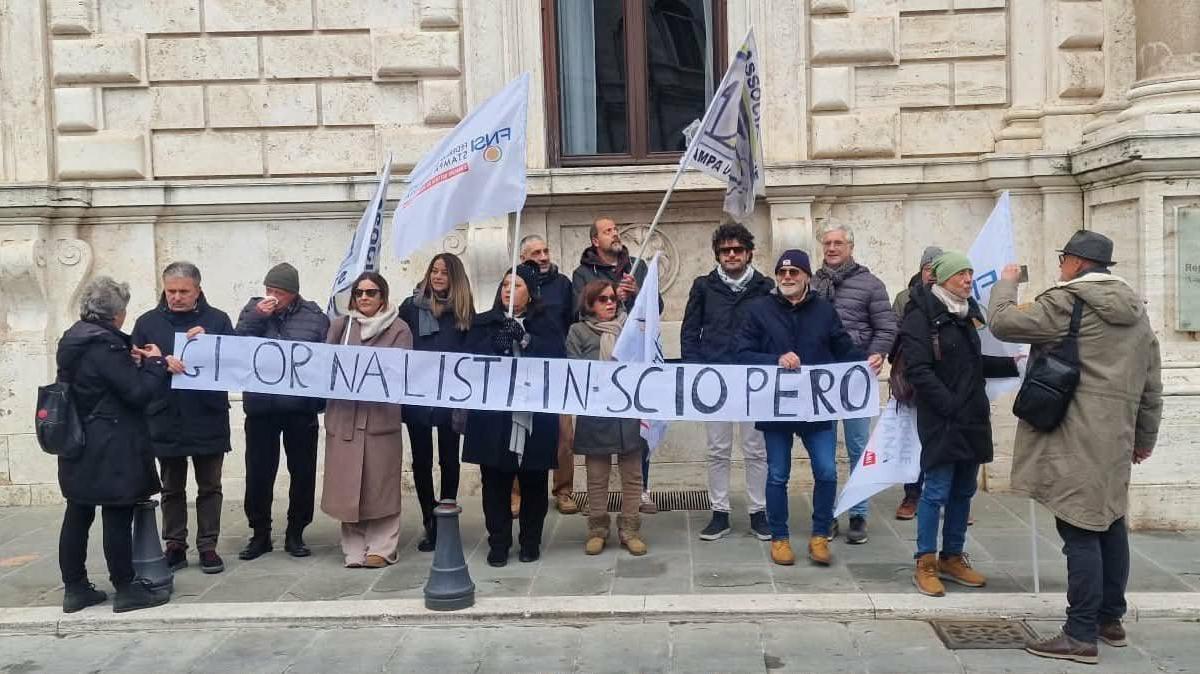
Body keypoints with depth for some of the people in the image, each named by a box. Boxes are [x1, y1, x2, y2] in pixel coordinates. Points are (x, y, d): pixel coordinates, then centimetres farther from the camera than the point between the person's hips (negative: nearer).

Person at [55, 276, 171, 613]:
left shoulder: (73, 340, 9)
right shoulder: (105, 344, -19)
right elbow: (138, 392, -18)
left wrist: (129, 363, 9)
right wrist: (155, 363, -5)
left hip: (78, 445, 9)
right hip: (110, 449, -9)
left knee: (78, 514, 12)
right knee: (118, 516, -1)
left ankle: (75, 588, 20)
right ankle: (126, 589, 7)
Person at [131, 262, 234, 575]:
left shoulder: (217, 320, 1)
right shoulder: (148, 322, 4)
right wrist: (161, 363, -21)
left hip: (208, 420, -1)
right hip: (165, 420, 1)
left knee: (209, 487, 8)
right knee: (172, 488, 12)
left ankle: (208, 546, 18)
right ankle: (175, 546, 22)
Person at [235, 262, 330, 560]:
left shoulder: (315, 317, 0)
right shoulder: (253, 310, 5)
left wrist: (322, 399, -8)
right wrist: (256, 318, -14)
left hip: (301, 409, -1)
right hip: (260, 408, 1)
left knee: (303, 473, 8)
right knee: (258, 474, 7)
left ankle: (295, 533, 23)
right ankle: (260, 534, 22)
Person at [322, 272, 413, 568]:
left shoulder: (399, 329, 4)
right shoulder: (341, 325, 14)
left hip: (381, 415, -3)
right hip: (343, 414, 3)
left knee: (380, 484, 0)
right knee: (346, 485, 4)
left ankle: (381, 549, 8)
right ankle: (354, 550, 12)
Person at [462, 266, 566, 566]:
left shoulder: (547, 324, 8)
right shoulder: (483, 323, 12)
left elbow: (557, 356, -8)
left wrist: (524, 339, -18)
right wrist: (496, 346, -17)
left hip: (535, 417, -1)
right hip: (493, 417, 1)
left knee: (534, 481, 6)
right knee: (495, 480, 3)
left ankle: (531, 541, 21)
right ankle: (498, 542, 15)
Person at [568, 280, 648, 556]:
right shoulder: (578, 331, 5)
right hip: (595, 415, -1)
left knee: (632, 474, 6)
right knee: (597, 476, 7)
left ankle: (630, 529, 16)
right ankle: (597, 529, 19)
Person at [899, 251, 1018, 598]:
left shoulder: (970, 311, 14)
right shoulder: (922, 315, -10)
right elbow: (919, 371, -17)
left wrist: (1012, 364, 9)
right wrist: (951, 406, -19)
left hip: (973, 418, 8)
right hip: (941, 421, -8)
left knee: (963, 491, 12)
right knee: (937, 490, -5)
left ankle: (952, 557, 24)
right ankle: (925, 564, 6)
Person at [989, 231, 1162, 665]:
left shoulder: (1066, 302, -10)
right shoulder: (1136, 310, 16)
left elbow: (1003, 322, -9)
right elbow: (1151, 384, 18)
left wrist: (1006, 283, 9)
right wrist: (1145, 436, 25)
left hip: (1074, 438, -8)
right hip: (1114, 438, 8)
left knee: (1080, 531, -7)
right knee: (1109, 524, 17)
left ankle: (1081, 635, -3)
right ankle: (1111, 619, 28)